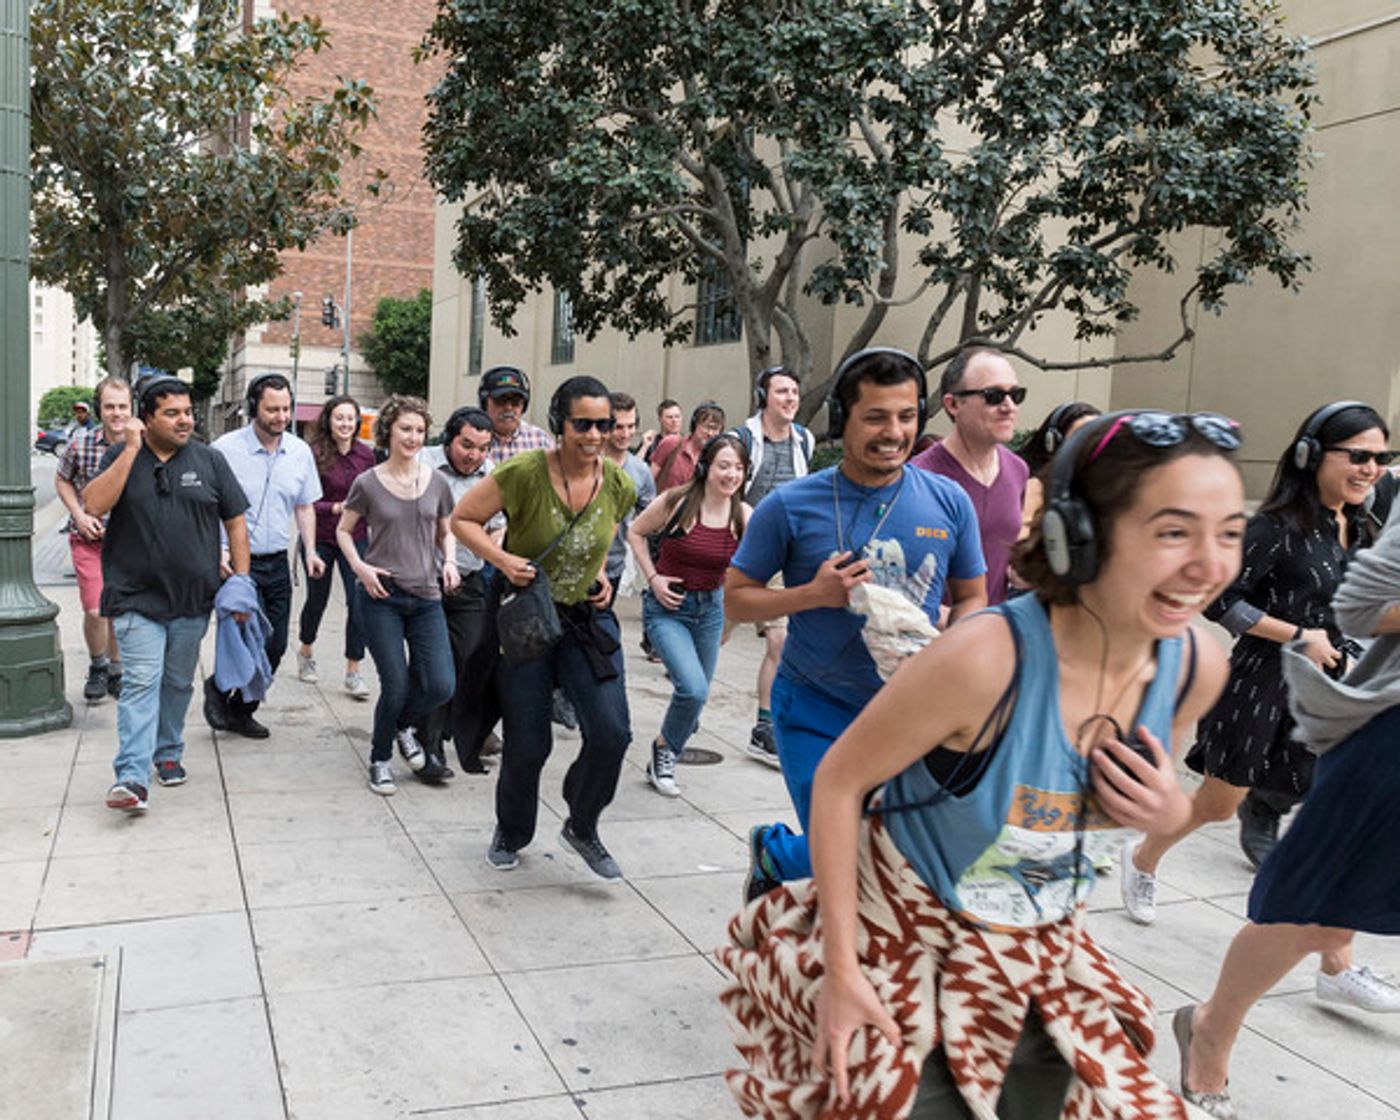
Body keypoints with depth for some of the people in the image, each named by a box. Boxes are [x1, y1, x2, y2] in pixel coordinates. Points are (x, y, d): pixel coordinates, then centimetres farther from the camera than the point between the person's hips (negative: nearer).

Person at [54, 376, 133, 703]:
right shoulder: (81, 445, -10)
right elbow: (62, 481, 7)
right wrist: (79, 515, -6)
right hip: (88, 538, -1)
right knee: (95, 611, -8)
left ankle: (115, 671, 32)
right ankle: (97, 667, 18)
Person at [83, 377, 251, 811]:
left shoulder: (208, 460, 4)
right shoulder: (121, 456, 1)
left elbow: (235, 521, 6)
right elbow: (94, 505, -15)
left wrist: (241, 581, -1)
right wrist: (131, 449, -17)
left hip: (193, 598, 2)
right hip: (137, 598, -2)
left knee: (178, 683, 15)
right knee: (141, 683, -11)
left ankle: (168, 753, 32)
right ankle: (132, 778, -13)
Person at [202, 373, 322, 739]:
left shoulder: (300, 452, 6)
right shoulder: (225, 449, -9)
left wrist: (310, 551, 4)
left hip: (277, 564, 5)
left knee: (275, 646, 7)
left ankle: (239, 711, 26)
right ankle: (217, 687, 16)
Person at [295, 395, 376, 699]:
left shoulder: (366, 455, 0)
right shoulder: (314, 454, -13)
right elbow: (305, 503, -14)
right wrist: (336, 507, -28)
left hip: (354, 538, 3)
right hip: (320, 538, -2)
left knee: (359, 602, -7)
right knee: (317, 599, 14)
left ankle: (353, 671, 3)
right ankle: (306, 651, 42)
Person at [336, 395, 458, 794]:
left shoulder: (436, 483, 6)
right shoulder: (368, 483, -1)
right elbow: (344, 530, 10)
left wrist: (449, 561, 0)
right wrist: (360, 566, -7)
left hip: (426, 597, 3)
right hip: (381, 597, -3)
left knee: (440, 686, -6)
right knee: (396, 686, -4)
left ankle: (402, 727, 27)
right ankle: (380, 759, 21)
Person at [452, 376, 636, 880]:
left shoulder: (619, 485, -8)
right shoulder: (524, 473, -20)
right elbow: (462, 519, -9)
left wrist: (601, 574, 3)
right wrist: (503, 559, -22)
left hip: (587, 617, 3)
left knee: (611, 733, -9)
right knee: (528, 745, 5)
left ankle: (582, 828, 19)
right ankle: (511, 834, 36)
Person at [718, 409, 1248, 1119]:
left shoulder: (1197, 668, -13)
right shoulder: (987, 658, -32)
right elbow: (840, 781, -19)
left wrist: (1172, 813, -17)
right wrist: (840, 970, -16)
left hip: (1042, 949, 6)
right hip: (909, 932, -5)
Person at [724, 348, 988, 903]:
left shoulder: (949, 503, -2)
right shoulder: (791, 506, -8)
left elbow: (972, 598, 9)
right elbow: (735, 599, -2)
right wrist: (814, 593, -19)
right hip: (817, 711, -3)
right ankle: (771, 849, 34)